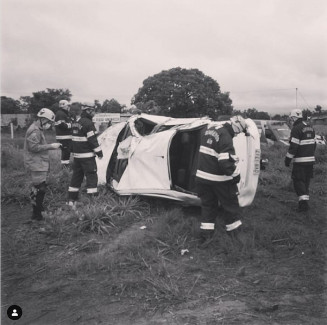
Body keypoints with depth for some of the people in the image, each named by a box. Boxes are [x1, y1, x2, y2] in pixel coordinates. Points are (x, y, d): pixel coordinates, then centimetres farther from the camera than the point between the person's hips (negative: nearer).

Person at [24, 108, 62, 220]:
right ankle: (36, 214, -3)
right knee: (40, 189, -9)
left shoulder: (38, 129, 17)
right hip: (36, 164, -11)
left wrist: (51, 146, 13)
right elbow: (34, 147, -24)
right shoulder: (34, 130, -17)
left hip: (39, 164, 11)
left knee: (37, 188, 19)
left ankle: (39, 208, 32)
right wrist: (50, 146, -21)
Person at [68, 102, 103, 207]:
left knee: (76, 176, 14)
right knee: (91, 176, -2)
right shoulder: (88, 123, -15)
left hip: (76, 155, 9)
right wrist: (99, 151, -10)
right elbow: (92, 140, -17)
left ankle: (71, 200, 19)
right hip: (87, 156, -9)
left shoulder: (75, 123, 13)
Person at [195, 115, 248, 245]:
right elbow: (227, 162, -25)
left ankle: (205, 233, 15)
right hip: (219, 179, -7)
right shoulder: (226, 138, -21)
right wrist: (236, 175, -10)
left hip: (201, 175, 7)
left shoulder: (209, 129, 5)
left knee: (208, 204, 16)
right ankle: (235, 230, 22)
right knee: (230, 203, 11)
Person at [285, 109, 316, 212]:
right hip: (310, 159, 8)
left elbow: (293, 146, -19)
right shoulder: (310, 127, 13)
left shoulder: (296, 129, -15)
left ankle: (303, 201, -14)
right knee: (306, 180, 15)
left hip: (300, 160, -8)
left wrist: (288, 159, -12)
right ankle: (305, 199, 19)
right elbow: (313, 143, 19)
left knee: (298, 180, -4)